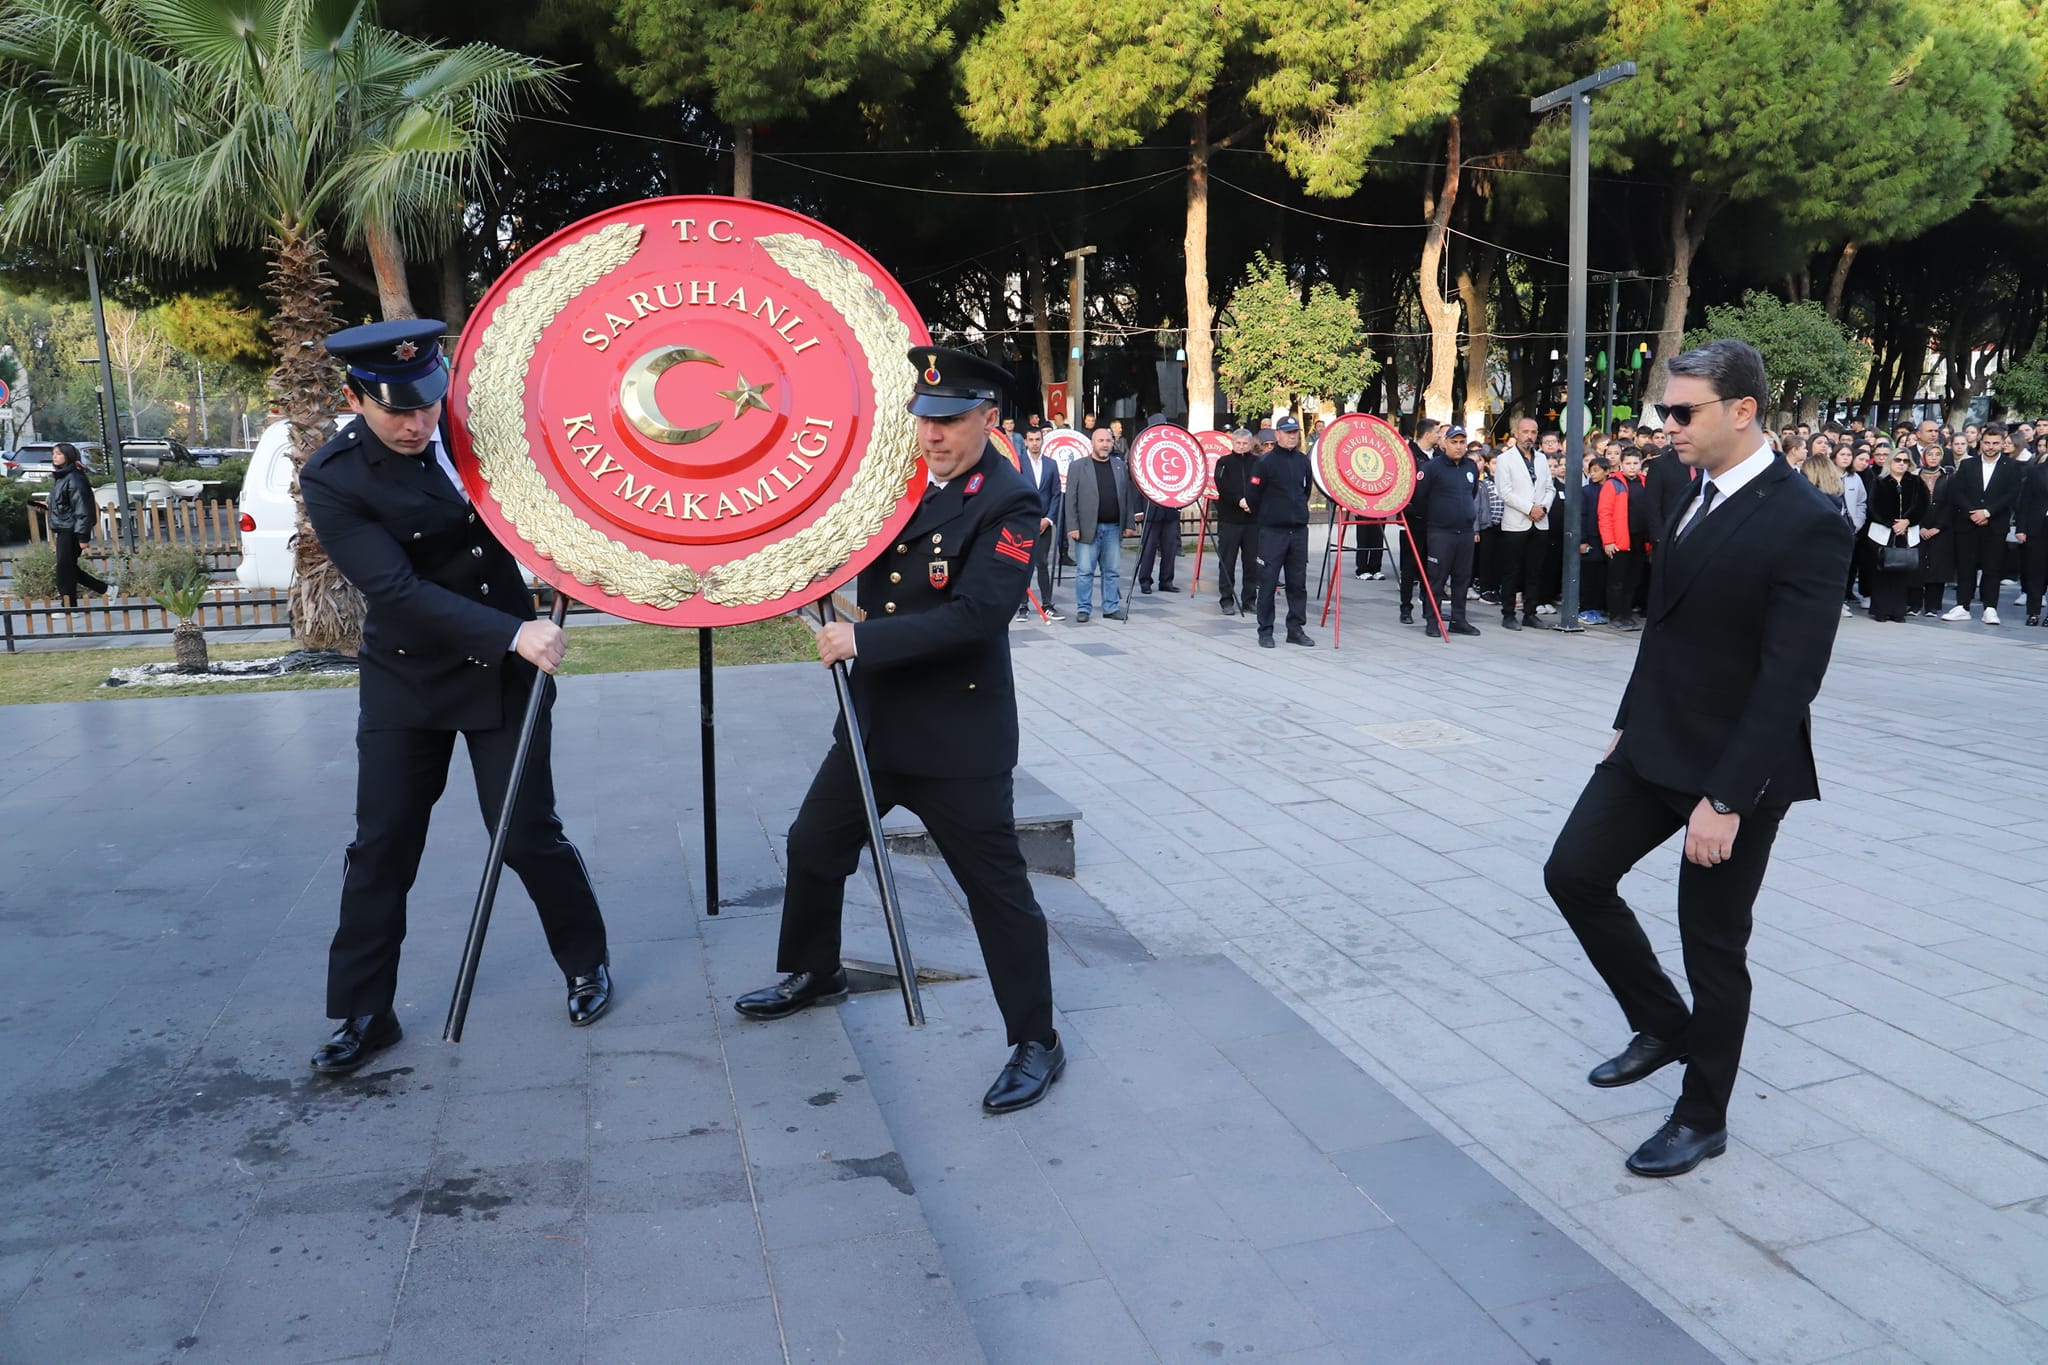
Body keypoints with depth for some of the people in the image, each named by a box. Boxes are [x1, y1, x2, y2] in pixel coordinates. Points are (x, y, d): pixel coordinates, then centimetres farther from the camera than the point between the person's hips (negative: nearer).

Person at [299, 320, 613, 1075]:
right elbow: (397, 591, -24)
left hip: (505, 671, 1)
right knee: (381, 848, 2)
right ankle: (364, 1013, 18)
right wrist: (513, 635, -33)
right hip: (406, 680, -1)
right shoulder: (332, 480, -16)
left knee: (528, 834, 1)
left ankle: (588, 963, 23)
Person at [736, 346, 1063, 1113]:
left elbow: (975, 616, -25)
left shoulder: (1010, 504, -15)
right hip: (874, 721, 8)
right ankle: (814, 974, 44)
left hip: (958, 735, -7)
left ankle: (1036, 1044, 16)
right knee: (813, 847, 19)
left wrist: (864, 639, -27)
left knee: (996, 887, 1)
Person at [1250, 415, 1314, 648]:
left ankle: (1296, 629, 15)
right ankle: (1265, 631, 6)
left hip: (1299, 530, 5)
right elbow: (1254, 495, -4)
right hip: (1272, 531, -5)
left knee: (1298, 582, 7)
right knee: (1268, 582, -2)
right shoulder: (1266, 461, -7)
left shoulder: (1303, 461, 8)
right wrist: (1267, 515, 7)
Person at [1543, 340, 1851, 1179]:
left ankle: (1702, 1117, 25)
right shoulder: (1693, 495, 6)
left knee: (1713, 944, 6)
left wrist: (1726, 798, -24)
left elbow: (1791, 679, -22)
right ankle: (1663, 1026, 26)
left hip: (1732, 766, -7)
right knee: (1573, 872, 5)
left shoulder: (1805, 525, -19)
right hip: (1654, 745, 8)